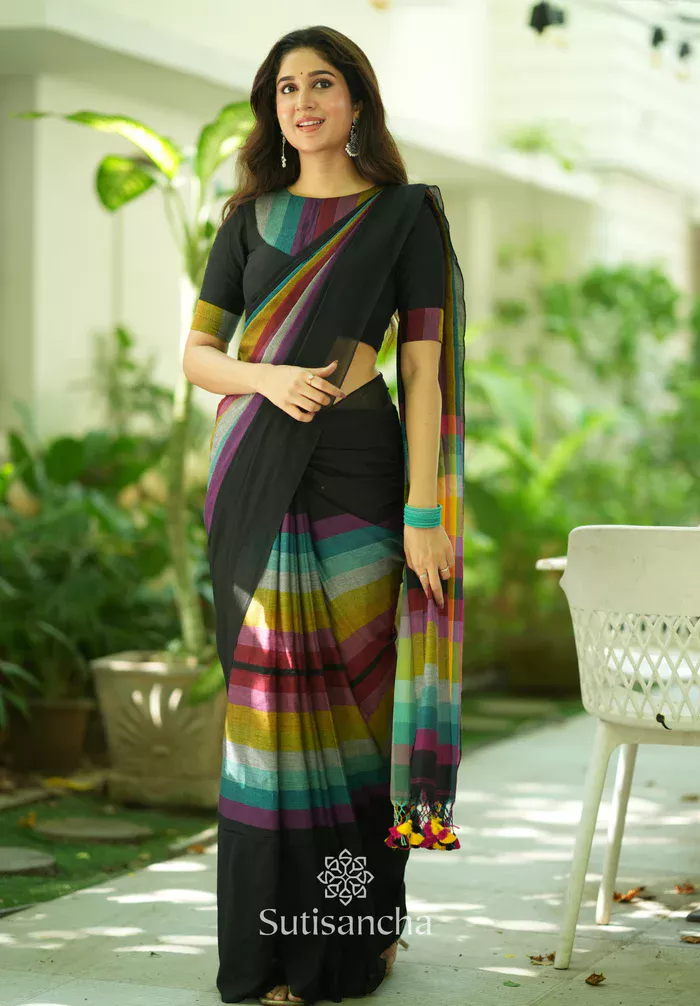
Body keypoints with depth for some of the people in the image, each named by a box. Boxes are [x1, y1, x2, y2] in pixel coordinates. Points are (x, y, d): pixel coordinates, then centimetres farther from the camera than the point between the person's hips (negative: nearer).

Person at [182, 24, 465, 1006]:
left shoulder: (407, 216, 4)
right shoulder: (249, 219, 12)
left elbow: (423, 369, -2)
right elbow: (197, 353, 9)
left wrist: (423, 511, -10)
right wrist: (270, 379, -13)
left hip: (357, 472, -2)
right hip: (257, 475, 2)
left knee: (355, 684, -1)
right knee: (272, 686, 0)